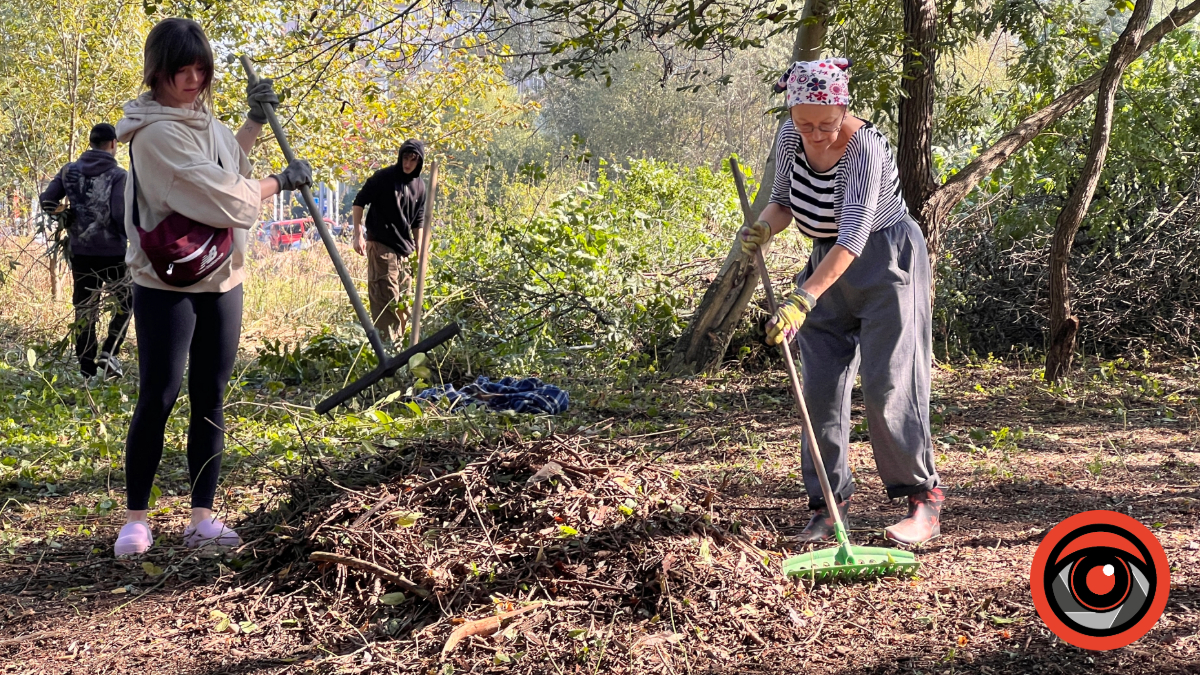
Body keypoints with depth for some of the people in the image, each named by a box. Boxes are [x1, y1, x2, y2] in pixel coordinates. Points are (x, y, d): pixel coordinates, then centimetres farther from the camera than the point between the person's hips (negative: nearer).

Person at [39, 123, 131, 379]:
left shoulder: (69, 171, 3)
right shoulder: (118, 175, -11)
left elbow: (46, 202, 0)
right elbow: (121, 215, -18)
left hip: (80, 251, 4)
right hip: (112, 252, -4)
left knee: (84, 310, 11)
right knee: (125, 303, 16)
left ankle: (87, 370, 11)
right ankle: (109, 351, -1)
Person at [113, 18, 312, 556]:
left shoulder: (201, 115, 9)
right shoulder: (156, 131, -17)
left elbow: (227, 164, 28)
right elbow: (219, 195, -21)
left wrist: (255, 122, 15)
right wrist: (280, 181, -9)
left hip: (221, 279, 8)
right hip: (166, 284, -8)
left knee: (210, 401, 7)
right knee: (157, 399, -4)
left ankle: (202, 518, 12)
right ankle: (135, 518, 9)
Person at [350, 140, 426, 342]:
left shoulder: (419, 186, 10)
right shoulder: (384, 177, -8)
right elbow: (359, 202, -5)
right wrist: (358, 235, -12)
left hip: (404, 249, 7)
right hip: (381, 246, -6)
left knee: (402, 302, 10)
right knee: (386, 299, -11)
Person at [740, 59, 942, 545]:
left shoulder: (865, 147, -28)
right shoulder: (790, 137, -7)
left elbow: (853, 236, -36)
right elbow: (783, 199, 9)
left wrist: (803, 299, -44)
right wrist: (765, 227, -15)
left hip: (886, 262, -6)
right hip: (828, 262, 7)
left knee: (887, 384, -10)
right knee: (819, 386, 3)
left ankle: (924, 500, 1)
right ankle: (830, 501, 13)